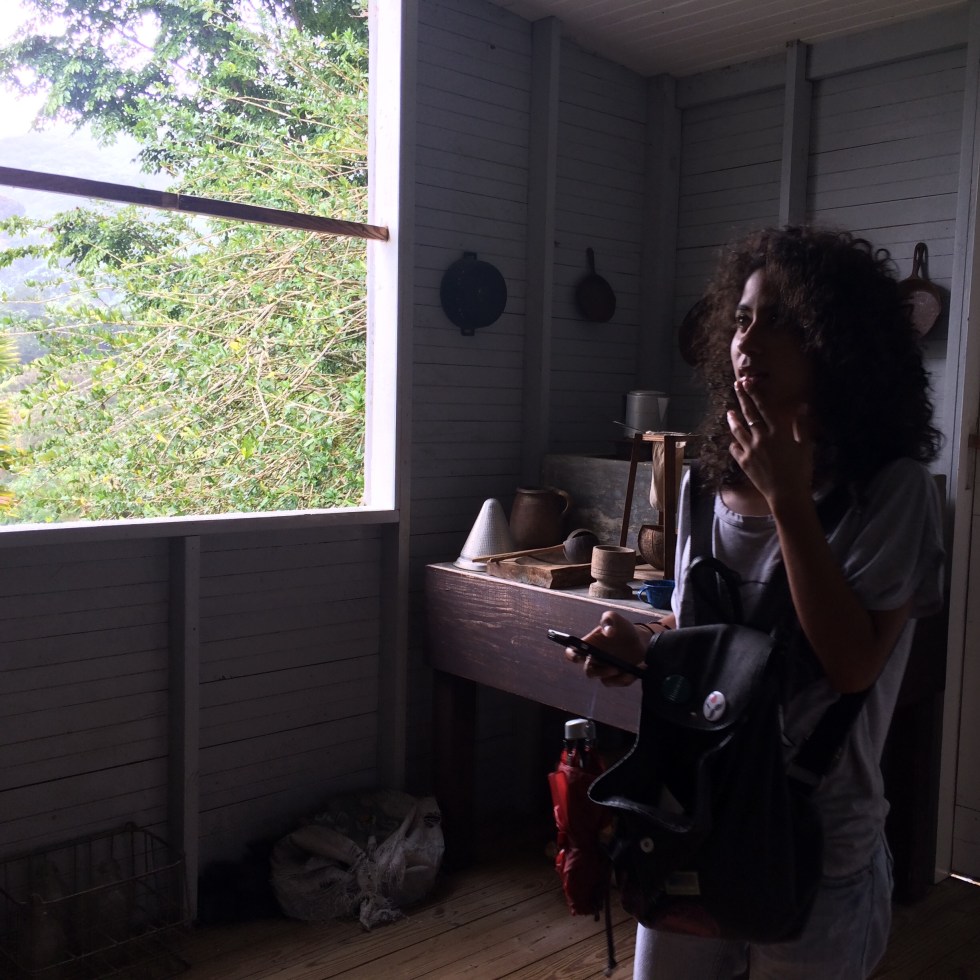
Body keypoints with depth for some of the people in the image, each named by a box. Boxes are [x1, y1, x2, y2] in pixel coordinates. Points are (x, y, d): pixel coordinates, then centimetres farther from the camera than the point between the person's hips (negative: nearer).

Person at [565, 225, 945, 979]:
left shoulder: (891, 489, -13)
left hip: (818, 844, -4)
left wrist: (788, 498, -22)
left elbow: (852, 662, -23)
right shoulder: (707, 485, 1)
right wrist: (640, 647, -9)